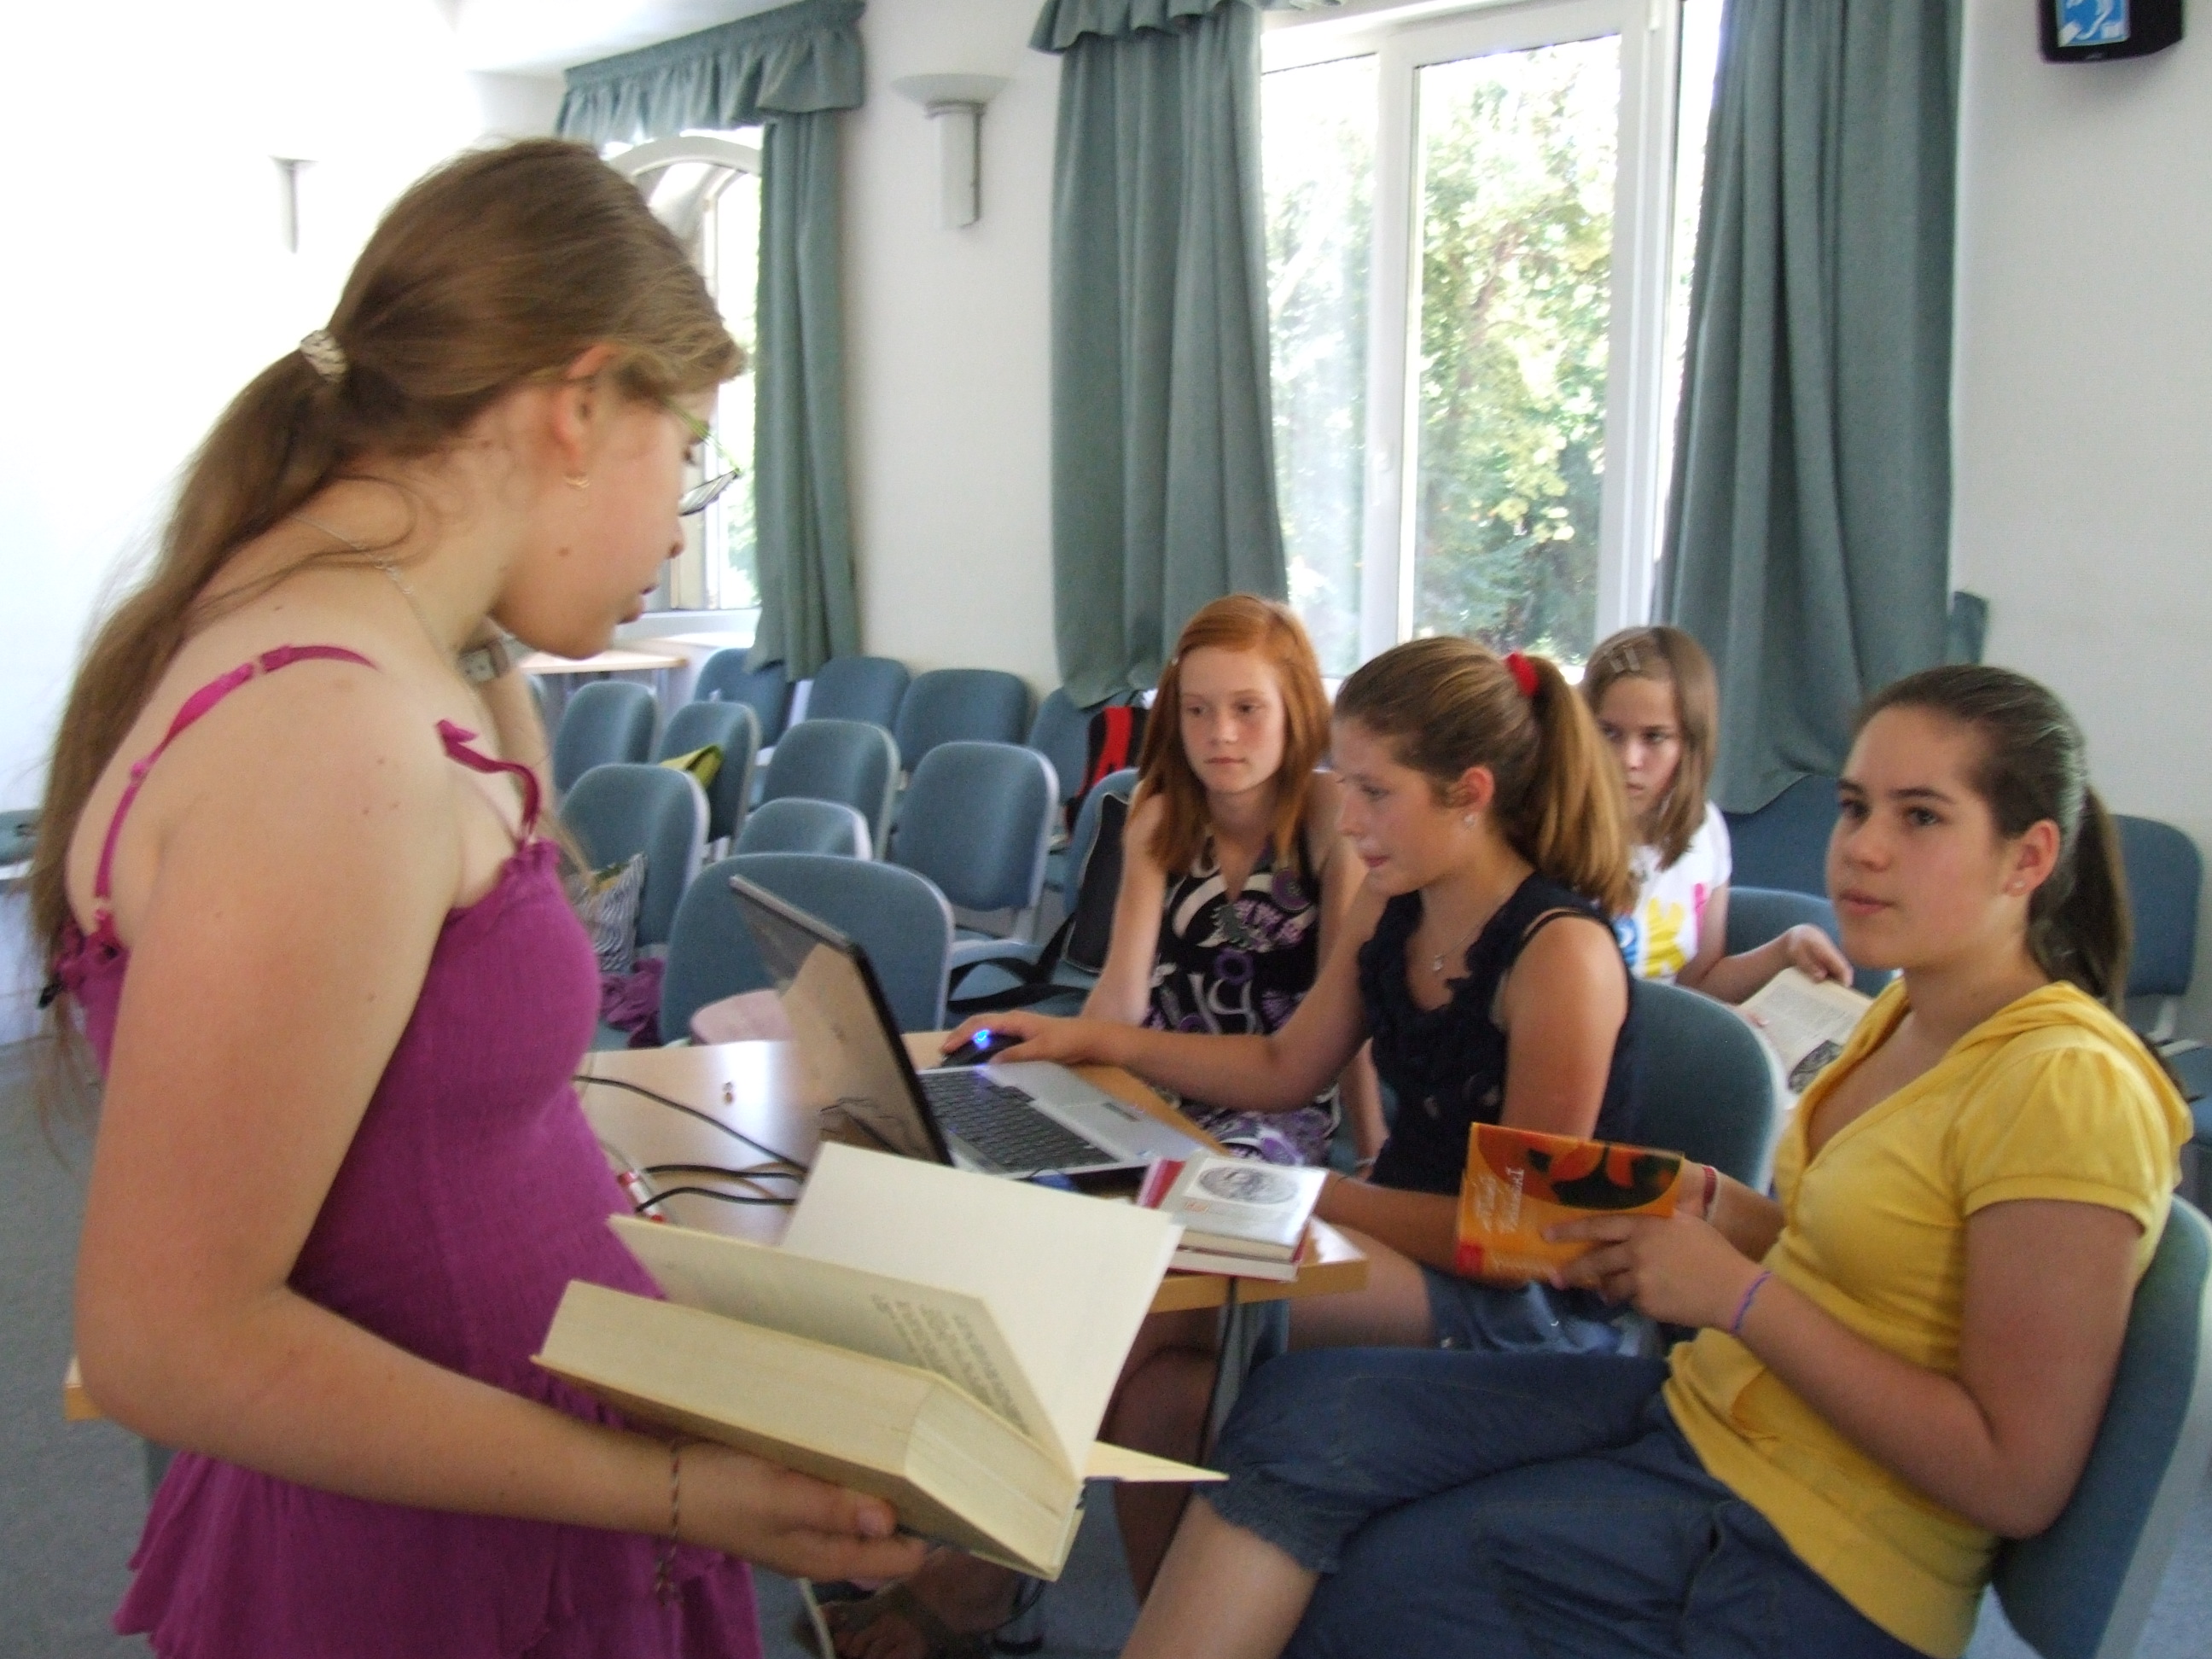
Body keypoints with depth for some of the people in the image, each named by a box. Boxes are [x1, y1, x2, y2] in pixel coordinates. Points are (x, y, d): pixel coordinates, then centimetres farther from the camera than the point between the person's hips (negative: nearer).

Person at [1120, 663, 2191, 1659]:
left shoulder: (2064, 1087, -19)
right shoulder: (1908, 1011, 6)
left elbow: (2019, 1479, -21)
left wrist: (1735, 1292, -20)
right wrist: (1712, 1209, -2)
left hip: (1805, 1567, -7)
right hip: (1698, 1407, 7)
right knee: (1298, 1409, -11)